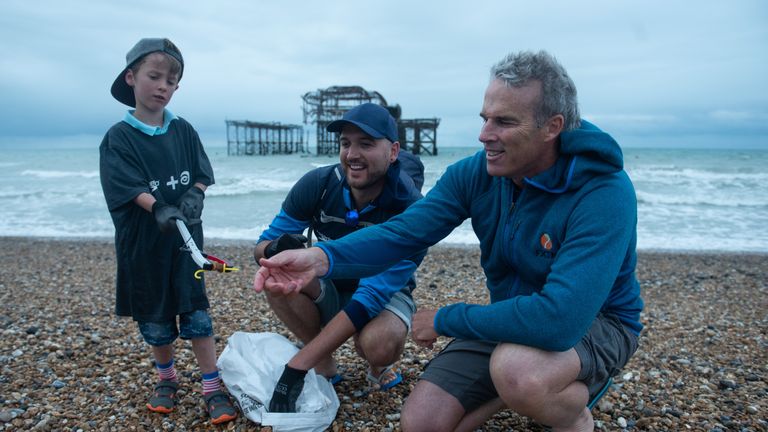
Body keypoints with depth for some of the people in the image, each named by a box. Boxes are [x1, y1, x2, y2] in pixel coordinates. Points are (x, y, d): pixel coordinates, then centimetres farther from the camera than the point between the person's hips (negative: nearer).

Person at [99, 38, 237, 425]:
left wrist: (194, 196, -19)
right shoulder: (118, 137, -6)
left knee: (196, 313, 2)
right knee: (154, 318, 11)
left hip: (185, 238, 1)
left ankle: (212, 389, 9)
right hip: (143, 243, -1)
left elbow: (202, 176, 2)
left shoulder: (183, 131, 4)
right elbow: (128, 188, -16)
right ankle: (166, 379, 34)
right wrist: (159, 208, -33)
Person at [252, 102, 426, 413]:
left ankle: (378, 367, 3)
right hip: (329, 291, 4)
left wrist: (297, 365, -38)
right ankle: (325, 365, -5)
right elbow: (262, 246, -11)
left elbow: (372, 295, -34)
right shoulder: (317, 184, -18)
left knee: (379, 344, -37)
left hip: (385, 295, -3)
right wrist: (276, 248, -39)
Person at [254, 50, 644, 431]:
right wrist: (323, 258, -36)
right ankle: (520, 391, 18)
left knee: (517, 371, -38)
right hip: (512, 318, 5)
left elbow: (560, 319, -40)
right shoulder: (475, 174, -12)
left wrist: (444, 320, -28)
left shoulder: (603, 193, -30)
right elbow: (401, 233, -16)